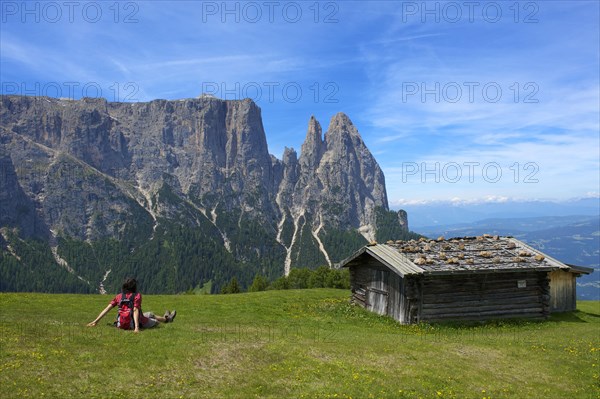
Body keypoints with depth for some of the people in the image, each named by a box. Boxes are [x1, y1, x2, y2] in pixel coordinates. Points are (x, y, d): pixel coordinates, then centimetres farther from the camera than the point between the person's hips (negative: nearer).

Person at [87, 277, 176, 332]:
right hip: (142, 323, -6)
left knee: (150, 314, 32)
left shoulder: (119, 296, -7)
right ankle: (167, 319, 58)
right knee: (155, 321, 28)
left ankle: (166, 318, 57)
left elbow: (107, 308, -13)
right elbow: (135, 310, -33)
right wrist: (137, 327, -41)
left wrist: (96, 321, -11)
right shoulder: (137, 296, -22)